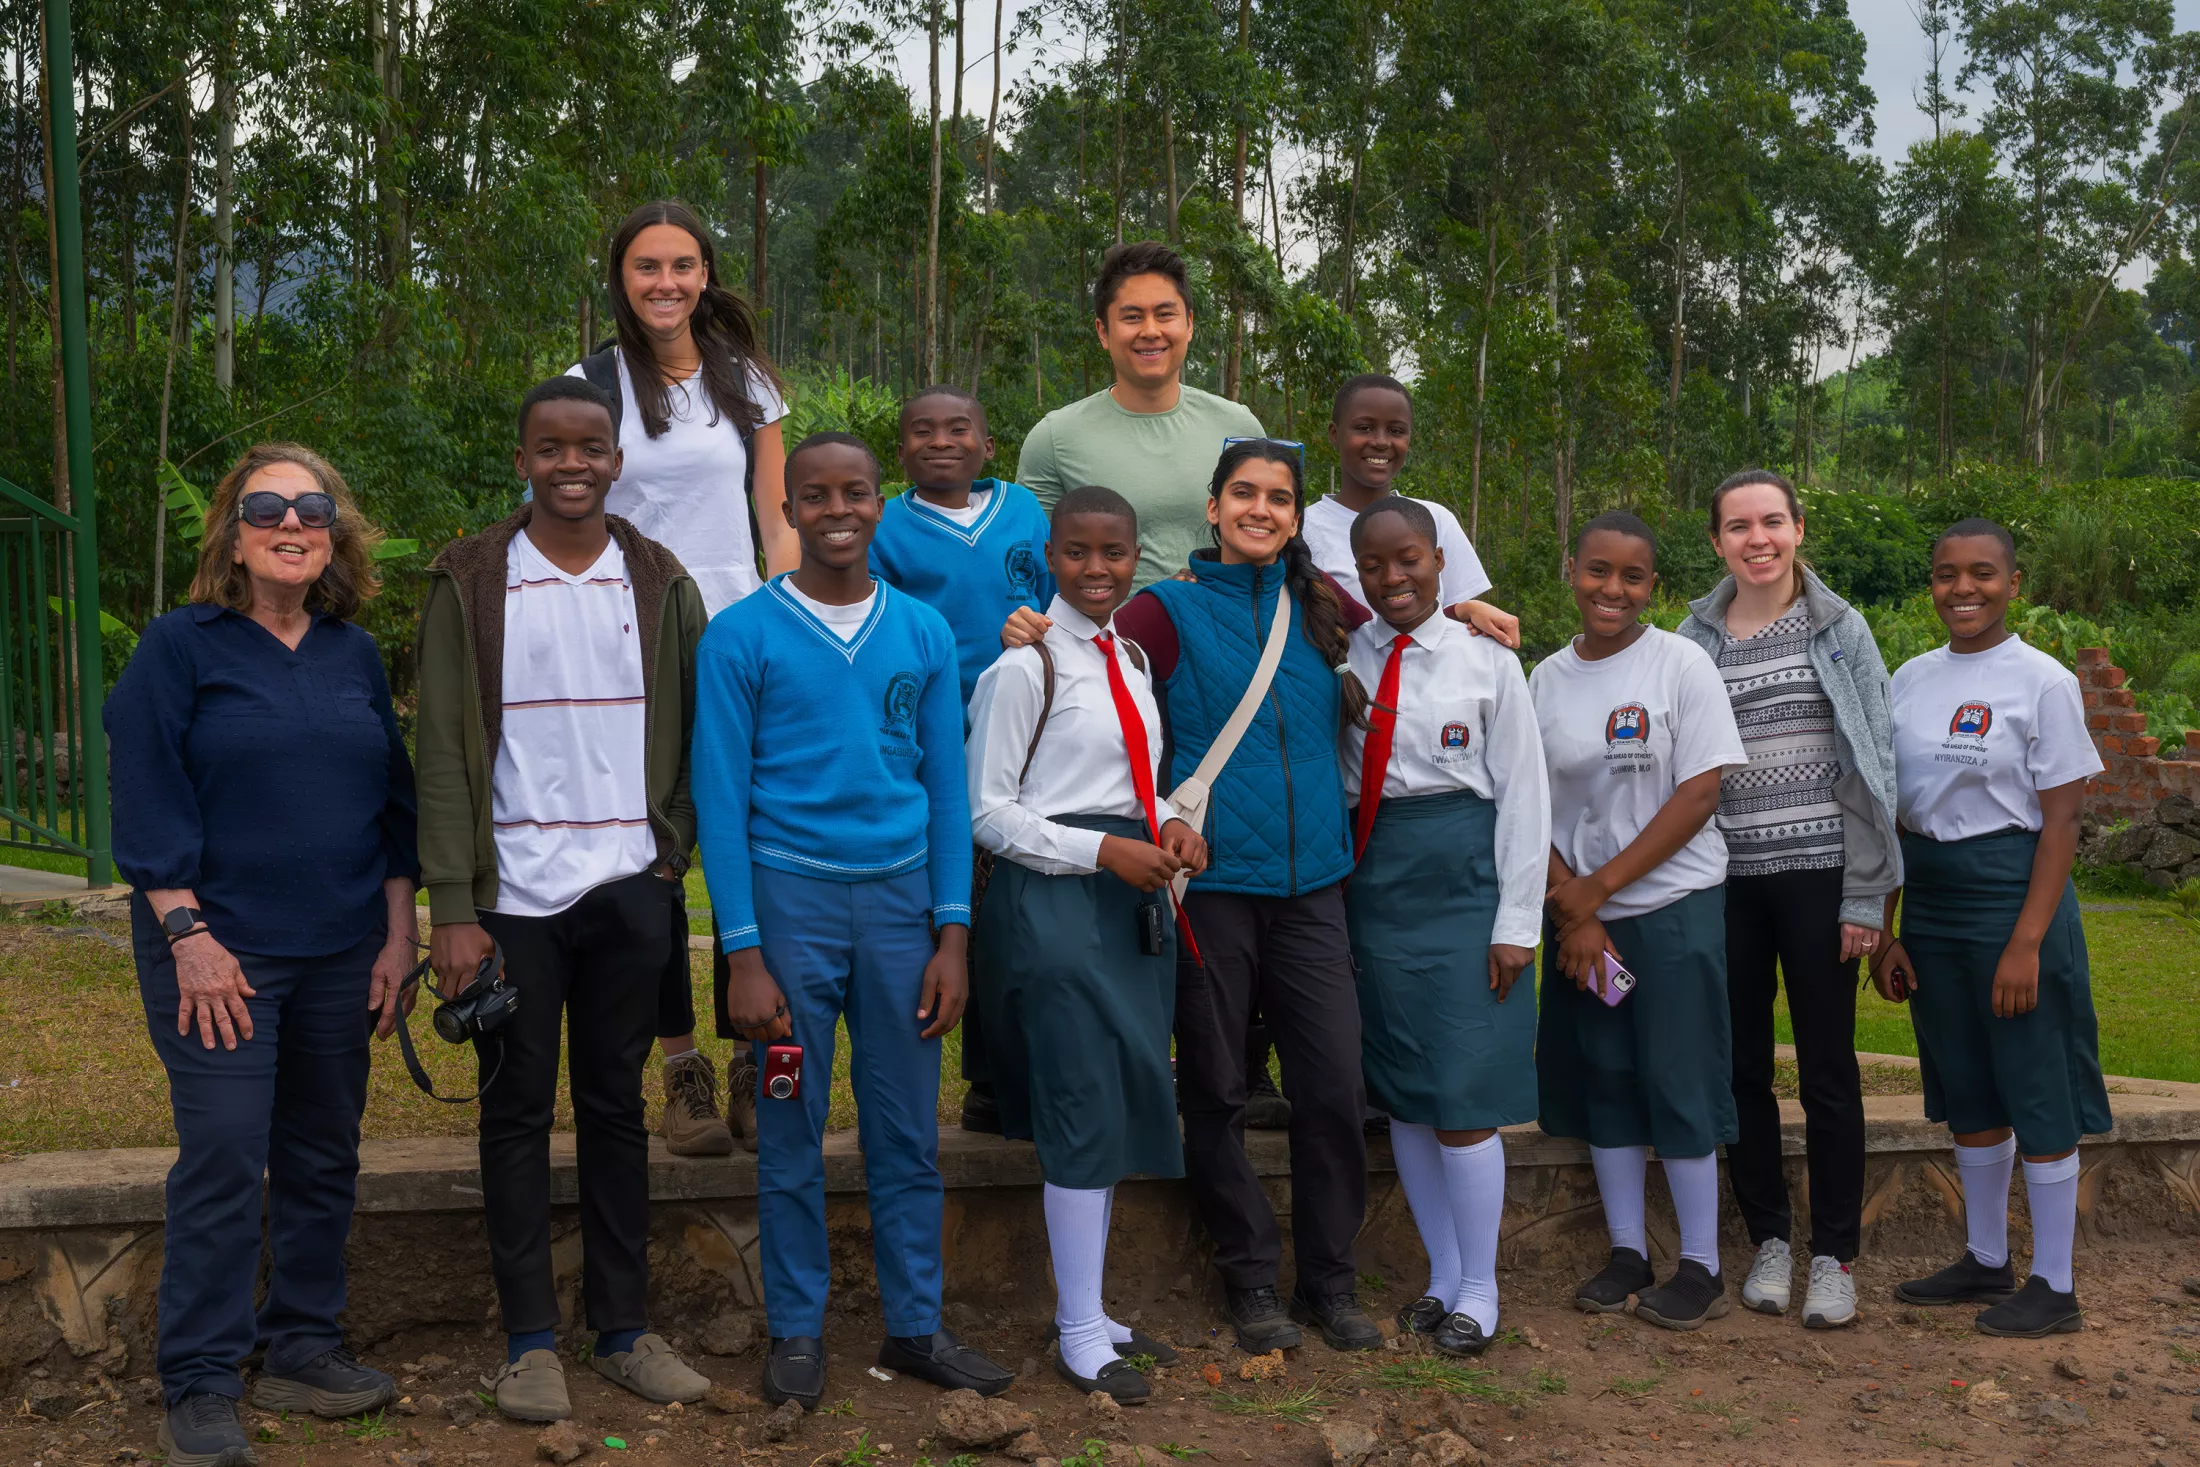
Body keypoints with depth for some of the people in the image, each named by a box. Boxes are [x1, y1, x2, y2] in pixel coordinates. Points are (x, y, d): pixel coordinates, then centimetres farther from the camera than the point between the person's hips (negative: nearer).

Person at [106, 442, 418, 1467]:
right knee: (224, 1160, -6)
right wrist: (187, 932, -14)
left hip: (340, 956, 5)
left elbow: (394, 801, 13)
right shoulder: (181, 647, -3)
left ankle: (302, 1351, 23)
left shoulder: (355, 657, 10)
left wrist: (398, 935, 8)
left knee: (323, 1158, 10)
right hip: (219, 951, -5)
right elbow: (148, 800, -8)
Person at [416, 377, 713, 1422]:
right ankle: (530, 1338, 12)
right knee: (518, 1109, 4)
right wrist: (453, 907, -10)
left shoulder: (658, 582, 7)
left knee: (616, 1106, 9)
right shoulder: (470, 583, -1)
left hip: (629, 889, 2)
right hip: (514, 894, -2)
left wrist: (674, 847, 0)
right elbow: (443, 750, -4)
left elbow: (693, 729, 12)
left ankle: (623, 1329, 16)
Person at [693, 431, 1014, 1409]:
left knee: (908, 1131, 8)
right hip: (791, 897, -2)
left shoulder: (923, 633, 6)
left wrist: (952, 933, 0)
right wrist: (744, 954, -9)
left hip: (901, 897, 3)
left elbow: (946, 788, 7)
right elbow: (722, 799, -4)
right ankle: (797, 1332, 18)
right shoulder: (741, 637, -2)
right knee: (792, 1132, 6)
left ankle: (915, 1326, 20)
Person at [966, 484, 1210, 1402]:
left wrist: (1171, 827, 1)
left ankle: (1089, 1312, 25)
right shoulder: (1024, 667, -10)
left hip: (1133, 897, 8)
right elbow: (988, 812, -11)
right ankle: (1080, 1336, 6)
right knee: (1085, 1107, -6)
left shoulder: (1131, 658, 14)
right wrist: (1105, 850, -17)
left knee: (1120, 1105, 12)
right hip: (1055, 899, -8)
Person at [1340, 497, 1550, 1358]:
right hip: (1372, 878, 3)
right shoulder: (1343, 659, 5)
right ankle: (1441, 1274, 23)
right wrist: (1332, 911, 4)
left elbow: (1523, 795, -1)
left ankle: (1479, 1290, 10)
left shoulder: (1486, 662, -2)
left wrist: (1516, 922, -6)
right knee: (1399, 1091, 9)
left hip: (1462, 876, -3)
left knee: (1462, 1093, -4)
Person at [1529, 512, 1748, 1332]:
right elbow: (1533, 806, 5)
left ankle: (1701, 1267, 7)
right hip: (1580, 914, 4)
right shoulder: (1547, 679, 5)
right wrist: (1572, 908, -7)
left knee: (1679, 1079, -2)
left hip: (1674, 904, -4)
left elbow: (1700, 791, -11)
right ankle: (1626, 1253, 21)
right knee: (1601, 1078, 9)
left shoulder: (1680, 664, -6)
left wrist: (1600, 887, -12)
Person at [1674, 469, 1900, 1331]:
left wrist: (1864, 896, -6)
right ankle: (1769, 1239, 22)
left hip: (1817, 877, -2)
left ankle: (1834, 1255, 12)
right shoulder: (1694, 641, 7)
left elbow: (1873, 765, 0)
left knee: (1828, 1072, 2)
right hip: (1726, 881, 2)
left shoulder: (1839, 631, 2)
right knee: (1741, 1067, 7)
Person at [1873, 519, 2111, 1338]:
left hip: (2012, 894, -6)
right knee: (1968, 1093, 15)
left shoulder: (2042, 682, -8)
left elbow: (2061, 822, -11)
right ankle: (1986, 1262, 29)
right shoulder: (1911, 680, 8)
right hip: (1930, 901, 6)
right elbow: (1895, 814, 10)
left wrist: (2027, 942, -17)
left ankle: (2054, 1288, 11)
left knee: (2035, 1093, 0)